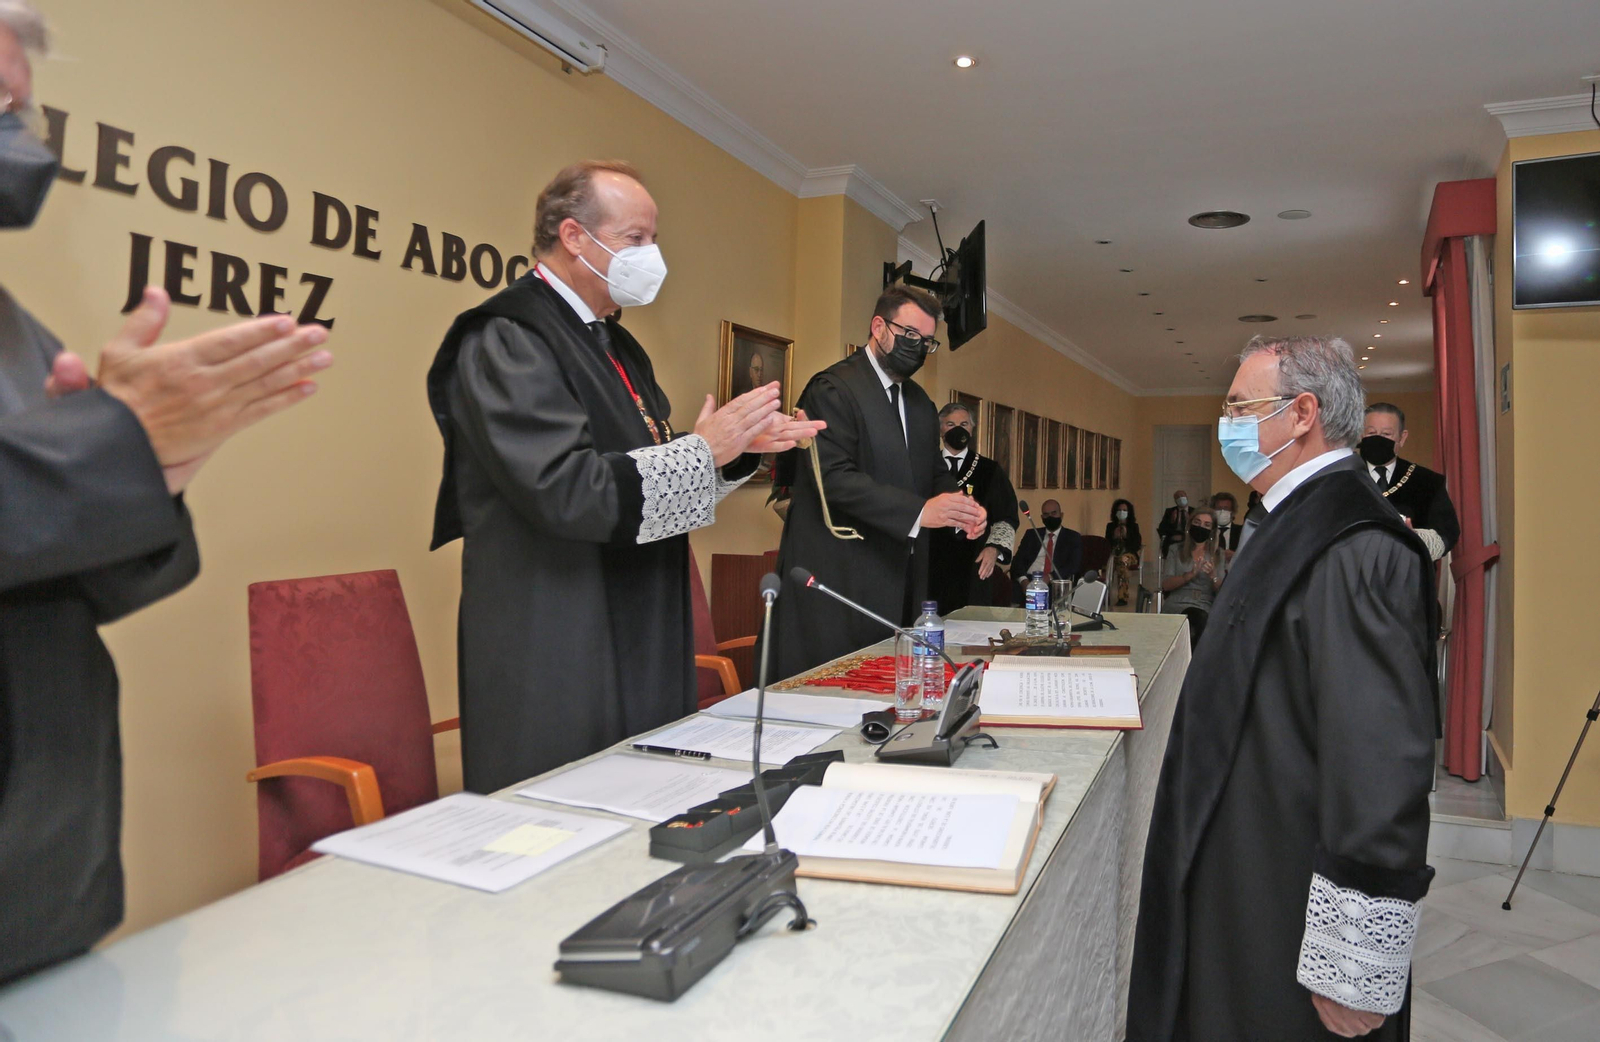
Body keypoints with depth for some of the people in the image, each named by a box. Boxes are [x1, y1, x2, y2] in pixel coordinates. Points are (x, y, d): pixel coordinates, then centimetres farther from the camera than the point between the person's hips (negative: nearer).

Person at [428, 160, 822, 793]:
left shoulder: (615, 345, 17)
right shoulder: (507, 339, -13)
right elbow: (569, 491, -25)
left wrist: (739, 448, 4)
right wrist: (704, 449, -15)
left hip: (643, 649, 9)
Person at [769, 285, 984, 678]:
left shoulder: (921, 403, 19)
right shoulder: (833, 389, -8)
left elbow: (934, 471, 21)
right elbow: (835, 478, -19)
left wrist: (961, 509, -2)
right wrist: (919, 511, -25)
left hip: (900, 580, 8)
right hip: (840, 578, -7)